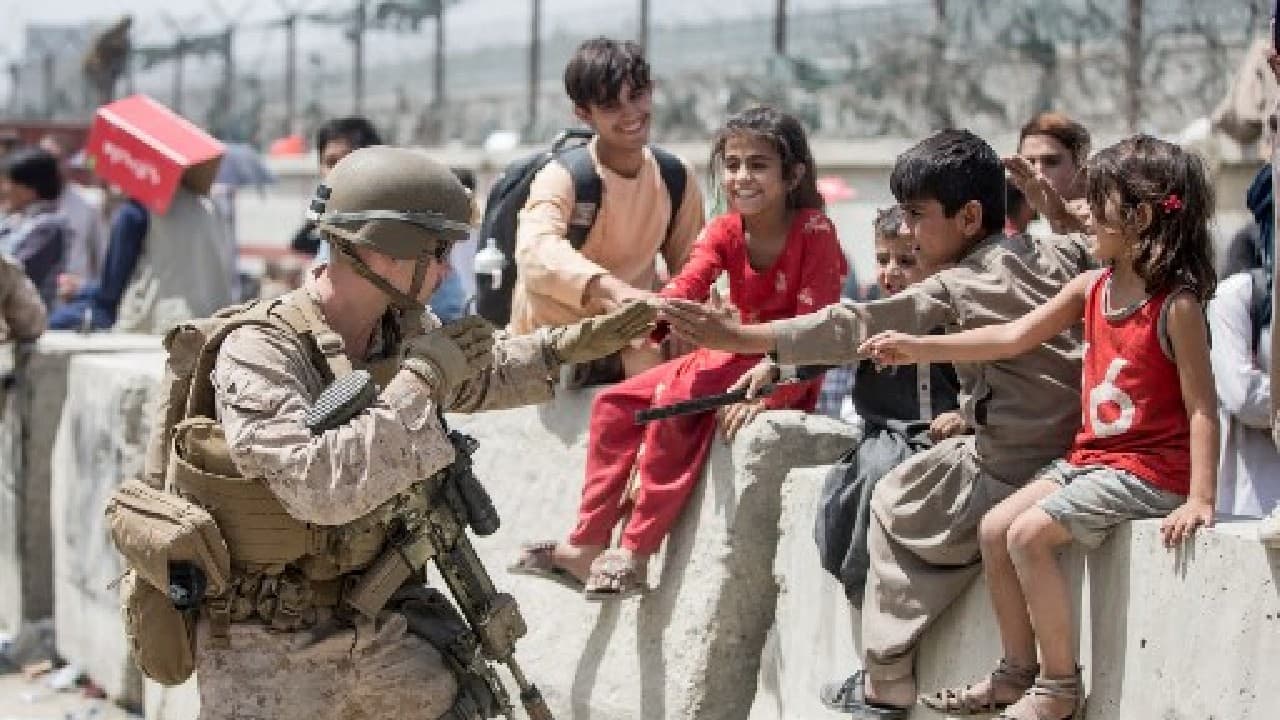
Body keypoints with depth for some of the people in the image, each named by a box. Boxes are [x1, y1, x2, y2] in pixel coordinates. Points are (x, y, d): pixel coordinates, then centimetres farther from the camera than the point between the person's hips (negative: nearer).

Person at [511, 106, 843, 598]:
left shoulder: (815, 231, -17)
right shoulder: (724, 231, 0)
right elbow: (686, 288, -16)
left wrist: (769, 393, -33)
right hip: (731, 358, 7)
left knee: (676, 398, -28)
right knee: (615, 404, -3)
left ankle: (636, 553, -22)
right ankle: (586, 548, 1)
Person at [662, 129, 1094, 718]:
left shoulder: (959, 287, -11)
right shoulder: (1056, 255, 6)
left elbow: (861, 325, -17)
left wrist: (741, 337, -18)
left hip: (1012, 471, -7)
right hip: (1074, 445, 7)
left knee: (896, 506, 16)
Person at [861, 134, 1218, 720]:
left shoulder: (1176, 304, -16)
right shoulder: (1092, 287, 6)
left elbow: (1201, 408, -17)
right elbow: (1013, 337, 7)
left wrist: (1200, 500, -25)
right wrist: (918, 349, 2)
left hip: (1149, 469, -8)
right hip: (1091, 456, 8)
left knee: (1029, 534, -19)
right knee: (994, 529, 3)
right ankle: (1017, 672, 16)